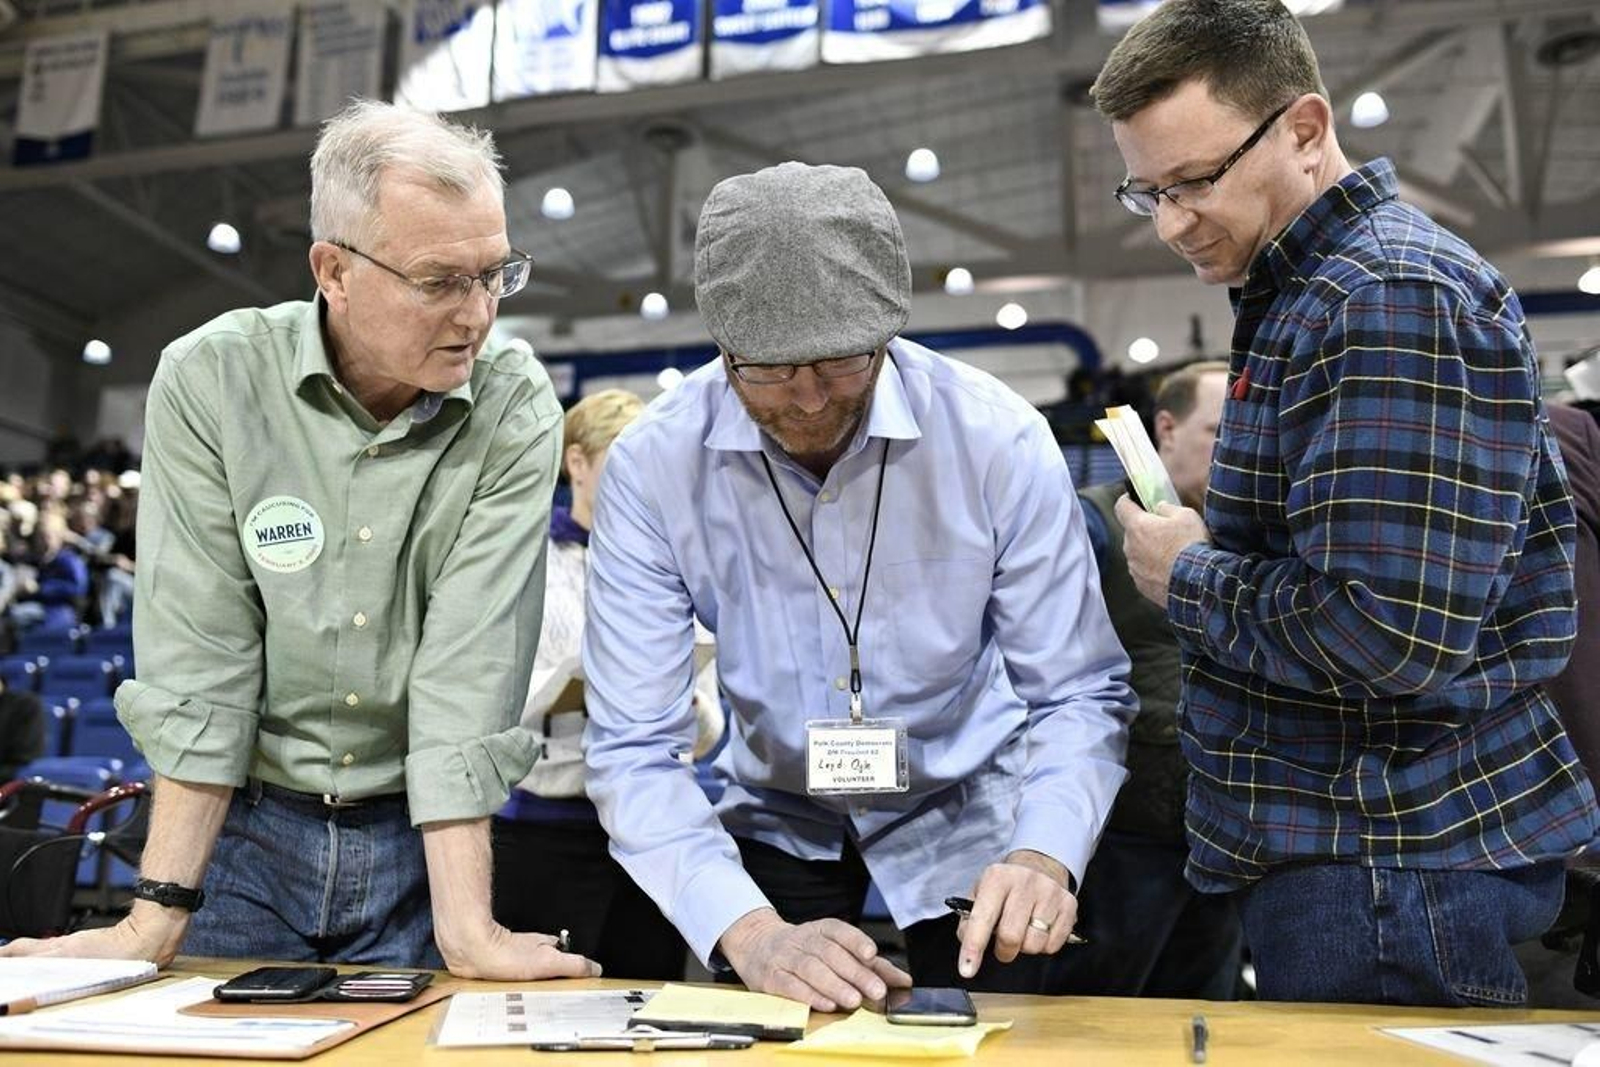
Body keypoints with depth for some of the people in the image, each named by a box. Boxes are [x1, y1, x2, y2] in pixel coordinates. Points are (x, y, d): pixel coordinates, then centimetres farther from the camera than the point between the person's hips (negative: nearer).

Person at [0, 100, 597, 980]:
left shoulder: (516, 413, -13)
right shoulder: (208, 381, -13)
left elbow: (473, 664, -18)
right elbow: (201, 654, -15)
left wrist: (468, 930, -25)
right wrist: (157, 918, -18)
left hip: (421, 839, 0)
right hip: (245, 827, 0)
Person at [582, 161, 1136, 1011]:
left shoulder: (1000, 442, -22)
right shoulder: (652, 467, -21)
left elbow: (1080, 697, -17)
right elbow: (634, 748, -23)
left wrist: (1043, 856, -36)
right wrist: (750, 931, -38)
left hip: (964, 807, 0)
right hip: (776, 817, 1)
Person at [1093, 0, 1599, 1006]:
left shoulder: (1395, 296, -19)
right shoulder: (1307, 293, 14)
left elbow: (1389, 631, -28)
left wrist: (1189, 575, -13)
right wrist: (1204, 549, 6)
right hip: (1335, 841, 10)